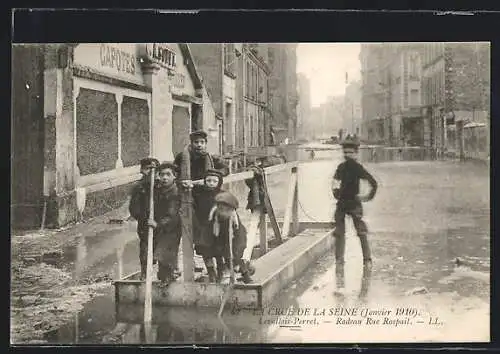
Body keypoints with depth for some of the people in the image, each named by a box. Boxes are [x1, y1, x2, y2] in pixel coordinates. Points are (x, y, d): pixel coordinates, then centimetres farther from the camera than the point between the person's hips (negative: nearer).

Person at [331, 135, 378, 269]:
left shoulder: (358, 168, -7)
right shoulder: (341, 167, 7)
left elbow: (373, 183, -9)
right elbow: (336, 180, 24)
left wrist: (369, 197, -7)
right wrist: (335, 190, 10)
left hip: (354, 203, -5)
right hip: (341, 203, 5)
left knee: (362, 232, -9)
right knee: (339, 232, 4)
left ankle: (367, 259, -6)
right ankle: (339, 259, 11)